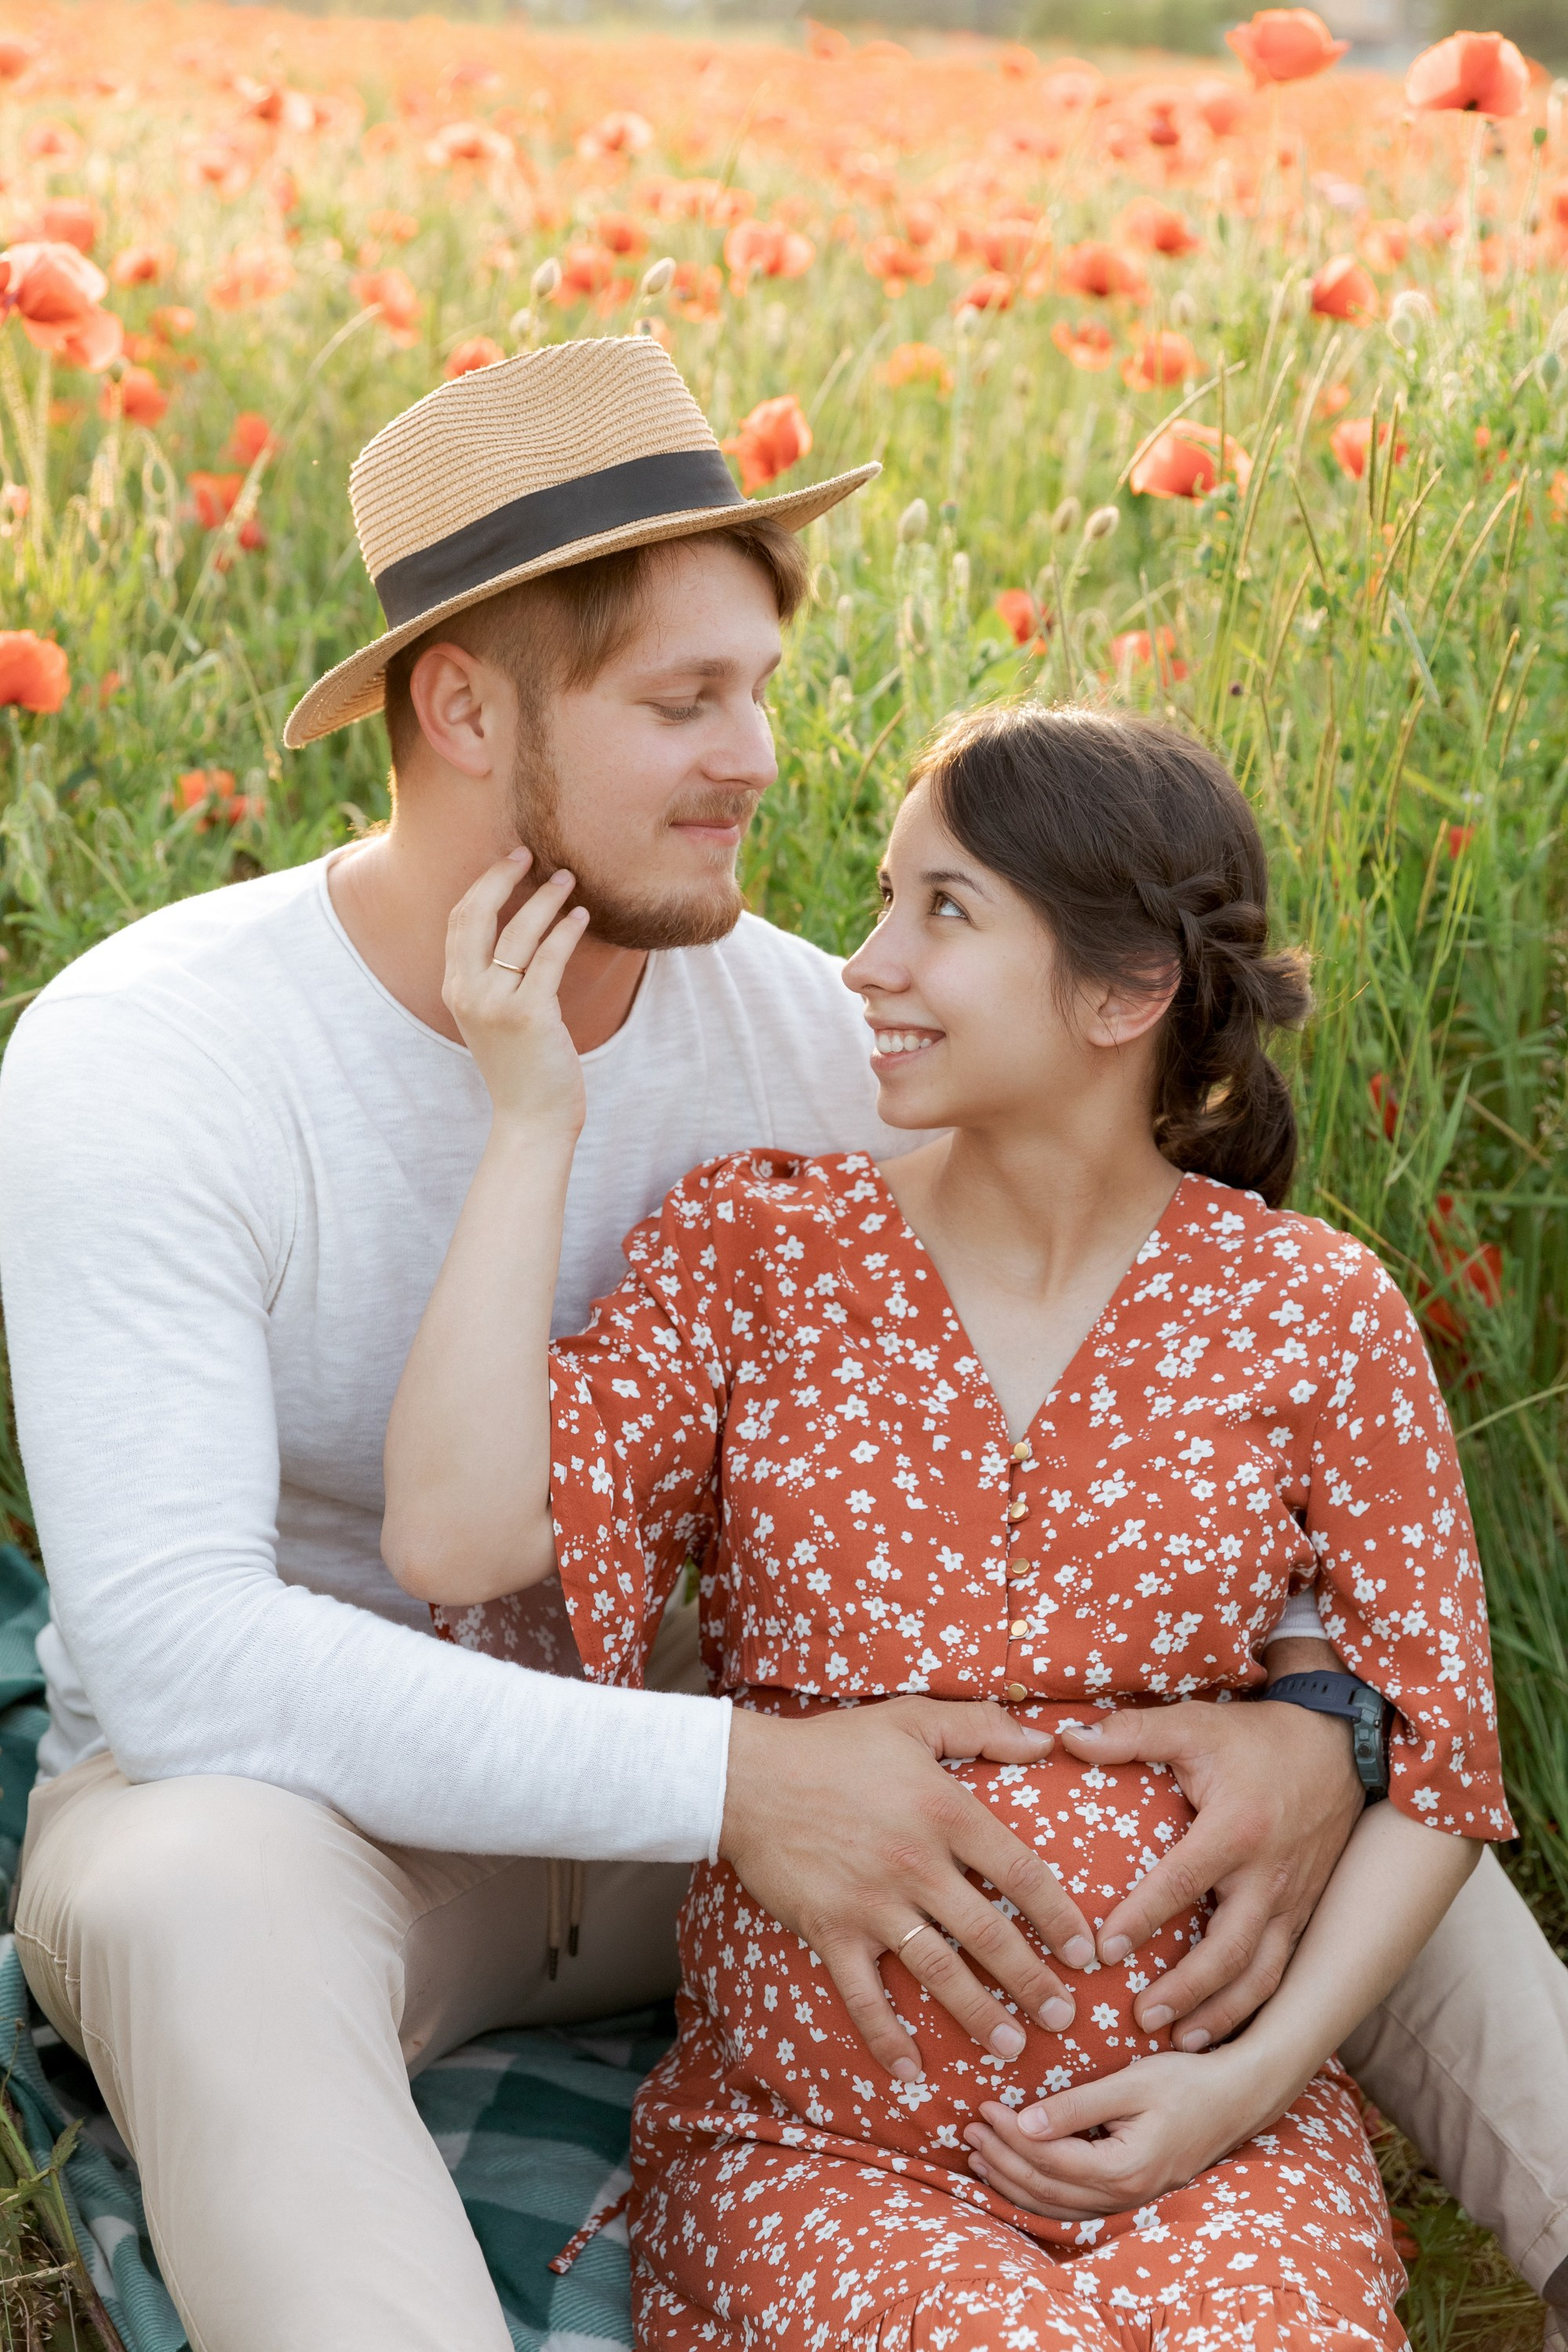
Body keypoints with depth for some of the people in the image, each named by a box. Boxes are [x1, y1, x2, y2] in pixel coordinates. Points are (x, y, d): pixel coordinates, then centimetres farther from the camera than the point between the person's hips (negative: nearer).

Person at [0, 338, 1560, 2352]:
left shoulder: (793, 1029, -8)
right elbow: (172, 1648, -32)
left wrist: (1308, 1714, -26)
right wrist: (729, 1780, -39)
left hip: (673, 1743, 5)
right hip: (281, 1790, -4)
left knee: (1328, 1753, -7)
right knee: (200, 1896, -43)